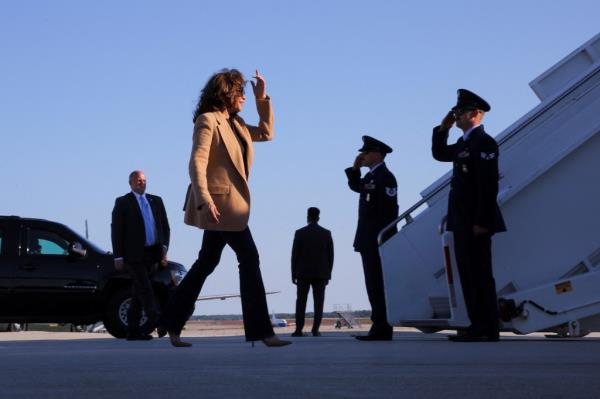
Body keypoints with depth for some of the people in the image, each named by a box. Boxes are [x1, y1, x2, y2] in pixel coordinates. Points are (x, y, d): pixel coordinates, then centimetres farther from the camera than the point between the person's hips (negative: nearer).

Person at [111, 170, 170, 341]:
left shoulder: (156, 201, 15)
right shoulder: (122, 202, 3)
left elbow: (165, 227, 12)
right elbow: (116, 231, -1)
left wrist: (164, 248, -3)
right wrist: (118, 257, -7)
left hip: (151, 254, 5)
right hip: (133, 254, -5)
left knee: (138, 292, 7)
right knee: (145, 289, -15)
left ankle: (133, 330, 9)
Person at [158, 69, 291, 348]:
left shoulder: (235, 124, 18)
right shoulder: (207, 121, -9)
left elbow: (266, 132, 28)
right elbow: (197, 162, -19)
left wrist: (262, 98, 18)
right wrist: (204, 199, -29)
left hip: (226, 204, 10)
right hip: (219, 203, -10)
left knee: (207, 263, 12)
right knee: (249, 259, -9)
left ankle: (172, 324, 19)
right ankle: (261, 331, -6)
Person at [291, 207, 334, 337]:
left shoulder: (300, 233, -4)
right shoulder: (326, 233, 2)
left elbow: (295, 254, -4)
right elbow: (330, 255, 3)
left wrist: (293, 274, 2)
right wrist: (328, 274, 9)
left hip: (303, 273, -1)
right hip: (321, 273, 1)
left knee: (301, 302, 3)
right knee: (318, 302, 1)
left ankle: (299, 330, -3)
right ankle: (315, 330, -4)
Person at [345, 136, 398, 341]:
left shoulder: (384, 177, -11)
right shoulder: (372, 176, 17)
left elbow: (390, 208, -18)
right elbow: (355, 186, 32)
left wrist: (383, 237, -21)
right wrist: (355, 168, 15)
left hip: (378, 240, -10)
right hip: (370, 241, 10)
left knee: (377, 284, -11)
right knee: (375, 285, 9)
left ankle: (381, 329, -11)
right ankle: (380, 328, 11)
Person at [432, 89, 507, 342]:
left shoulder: (484, 143, -13)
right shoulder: (464, 143, 16)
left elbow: (489, 185, -19)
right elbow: (439, 154, 31)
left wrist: (482, 222, -23)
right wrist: (443, 128, 15)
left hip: (476, 222, -10)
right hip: (462, 221, 10)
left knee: (480, 274, -7)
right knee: (468, 274, 11)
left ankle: (487, 330, -5)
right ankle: (478, 326, 16)